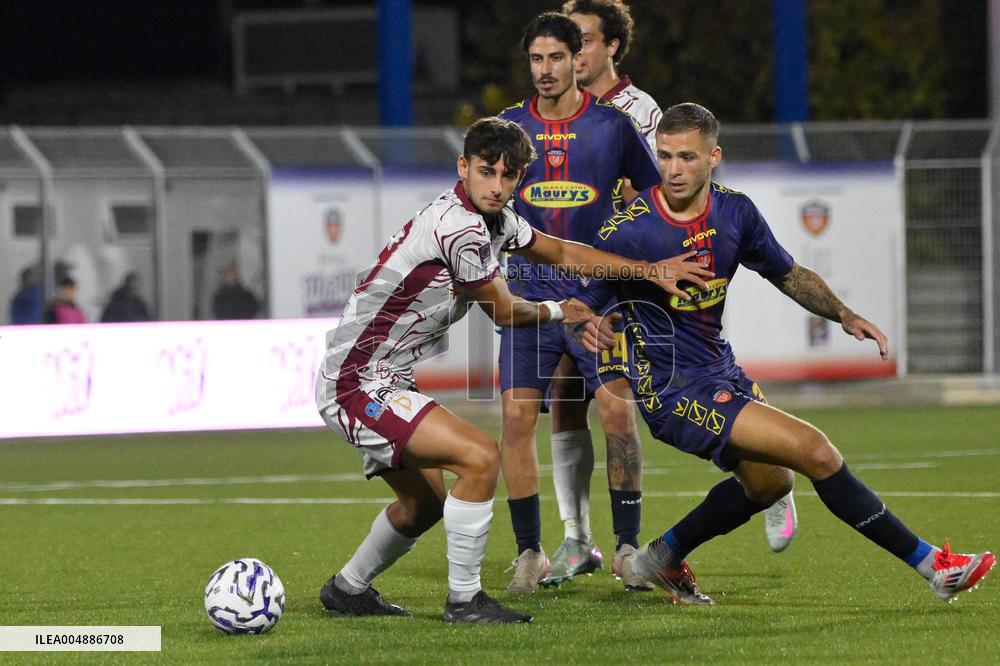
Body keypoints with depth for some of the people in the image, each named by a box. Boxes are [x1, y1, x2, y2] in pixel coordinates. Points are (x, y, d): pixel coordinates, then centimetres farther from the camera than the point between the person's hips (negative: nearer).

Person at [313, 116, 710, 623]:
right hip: (358, 386, -11)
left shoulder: (492, 219, 7)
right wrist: (561, 312, 8)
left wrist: (653, 271, 14)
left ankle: (347, 591, 41)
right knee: (480, 458, -21)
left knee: (424, 502, 24)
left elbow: (562, 252, 20)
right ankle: (464, 599, -12)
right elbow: (504, 313, -10)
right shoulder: (459, 227, -23)